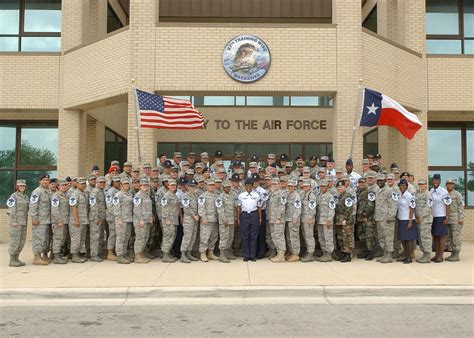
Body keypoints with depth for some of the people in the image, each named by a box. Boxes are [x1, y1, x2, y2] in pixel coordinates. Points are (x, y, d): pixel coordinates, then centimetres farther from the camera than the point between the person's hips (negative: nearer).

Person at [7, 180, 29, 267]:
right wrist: (14, 222, -17)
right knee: (14, 240, -5)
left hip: (24, 222, 7)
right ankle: (12, 260, 1)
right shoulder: (13, 196, -6)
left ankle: (16, 258, 17)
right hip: (15, 222, -7)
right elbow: (12, 210, -12)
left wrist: (26, 222, 14)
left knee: (22, 241, 8)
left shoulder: (26, 197, 15)